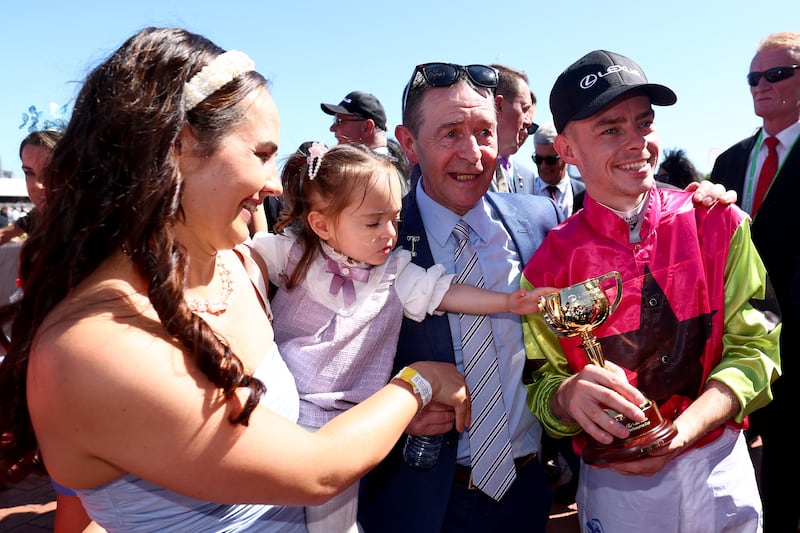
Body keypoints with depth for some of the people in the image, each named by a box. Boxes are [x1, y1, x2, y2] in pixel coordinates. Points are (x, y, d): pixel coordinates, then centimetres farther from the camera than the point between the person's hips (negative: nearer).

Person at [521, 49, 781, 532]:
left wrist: (686, 427, -23)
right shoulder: (549, 263, -11)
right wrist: (569, 396, -30)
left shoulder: (719, 224, -7)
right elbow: (541, 384, -6)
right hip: (614, 486, -1)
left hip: (721, 472, 1)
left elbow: (754, 345, -6)